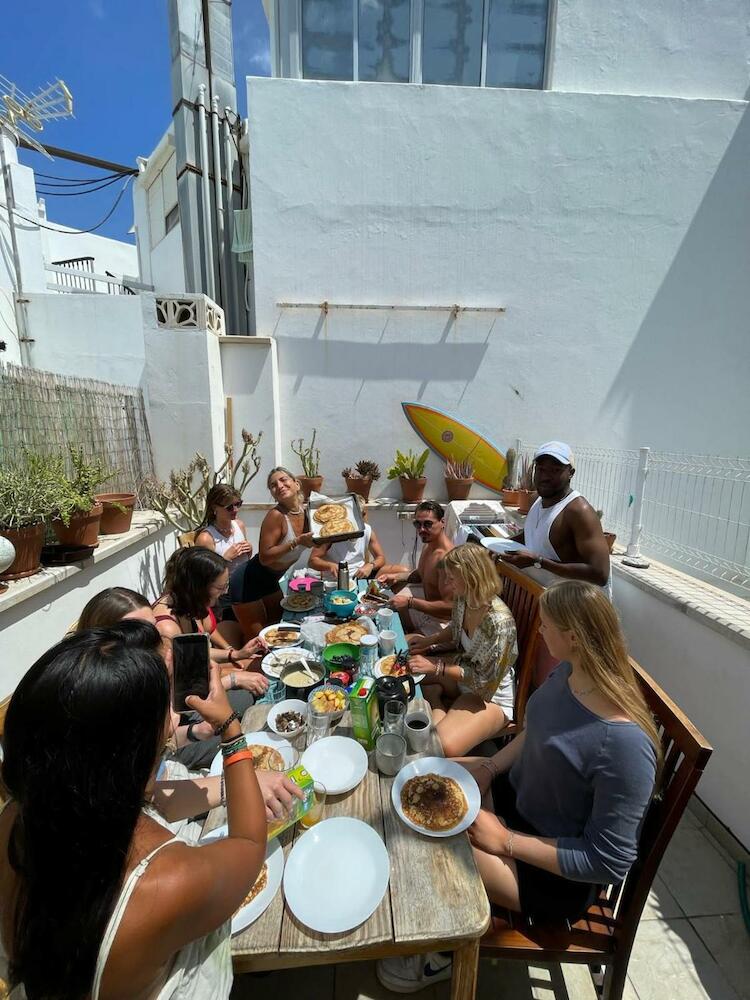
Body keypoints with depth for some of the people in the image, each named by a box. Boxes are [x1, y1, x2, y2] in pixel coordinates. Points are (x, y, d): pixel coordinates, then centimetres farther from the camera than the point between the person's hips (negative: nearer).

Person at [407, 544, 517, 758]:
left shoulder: (498, 621, -34)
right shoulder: (463, 599, -10)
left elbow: (485, 680, -25)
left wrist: (436, 668, -24)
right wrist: (430, 640, -4)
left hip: (492, 696, -7)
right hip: (466, 669, 8)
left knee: (442, 747, -27)